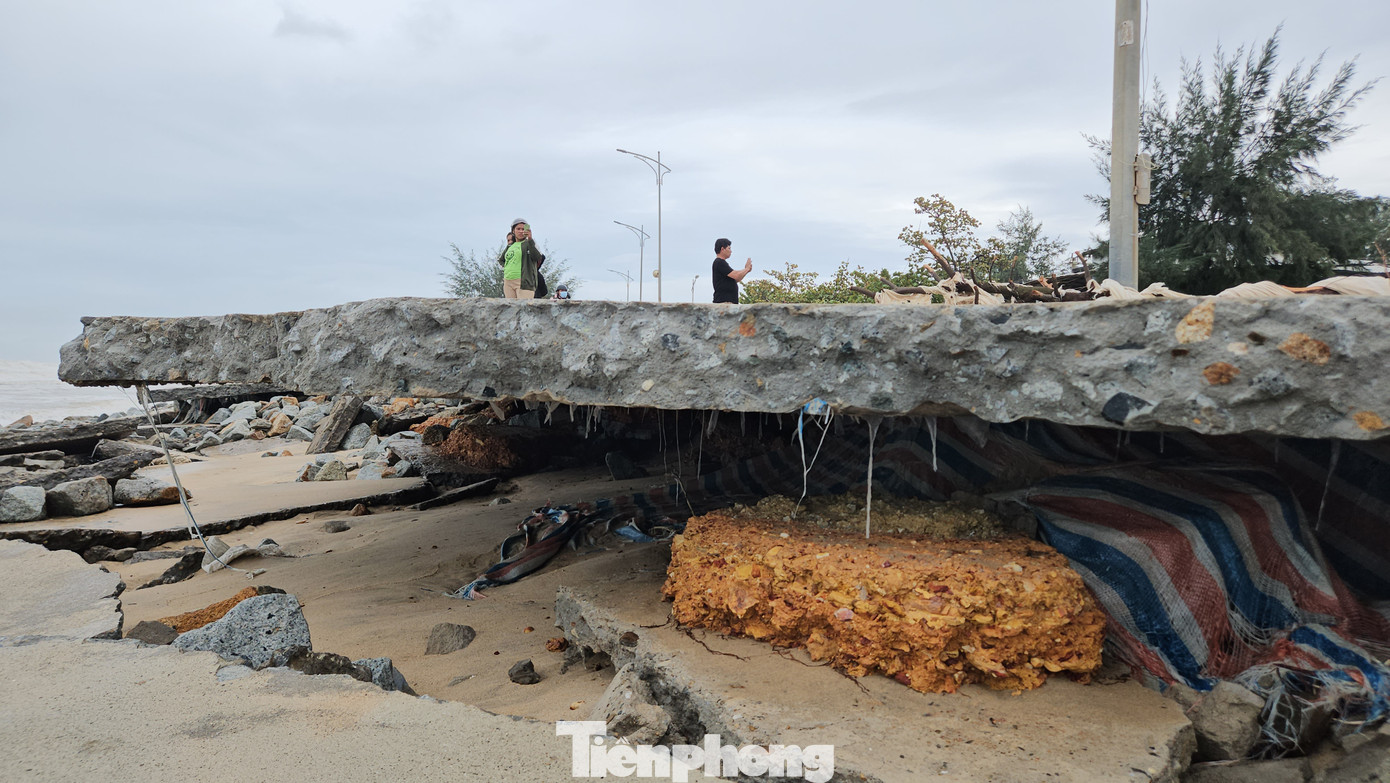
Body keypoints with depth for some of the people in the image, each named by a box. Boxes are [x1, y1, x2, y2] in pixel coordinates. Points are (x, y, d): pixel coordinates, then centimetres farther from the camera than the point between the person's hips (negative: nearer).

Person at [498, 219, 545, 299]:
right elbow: (500, 259, 36)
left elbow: (538, 257, -17)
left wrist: (530, 239, -25)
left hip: (524, 282, -6)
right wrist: (505, 266, 16)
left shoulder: (529, 243, 3)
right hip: (508, 283, 6)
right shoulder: (510, 246, 20)